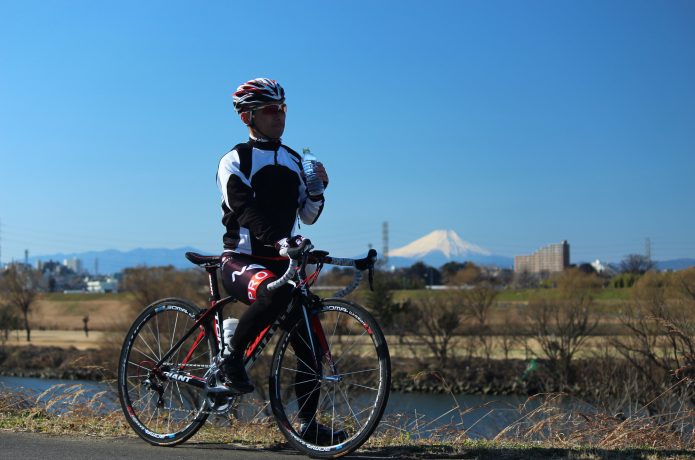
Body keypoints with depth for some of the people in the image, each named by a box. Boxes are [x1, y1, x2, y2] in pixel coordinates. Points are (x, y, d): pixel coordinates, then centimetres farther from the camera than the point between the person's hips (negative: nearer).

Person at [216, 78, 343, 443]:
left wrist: (318, 188, -5)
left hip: (281, 261, 6)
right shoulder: (236, 161, -6)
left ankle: (309, 424, 7)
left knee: (309, 345, -5)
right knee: (275, 292, -39)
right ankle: (232, 359, -18)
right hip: (241, 261, -6)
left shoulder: (293, 161, 15)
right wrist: (281, 241, -40)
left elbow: (307, 216, 16)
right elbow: (247, 211, -23)